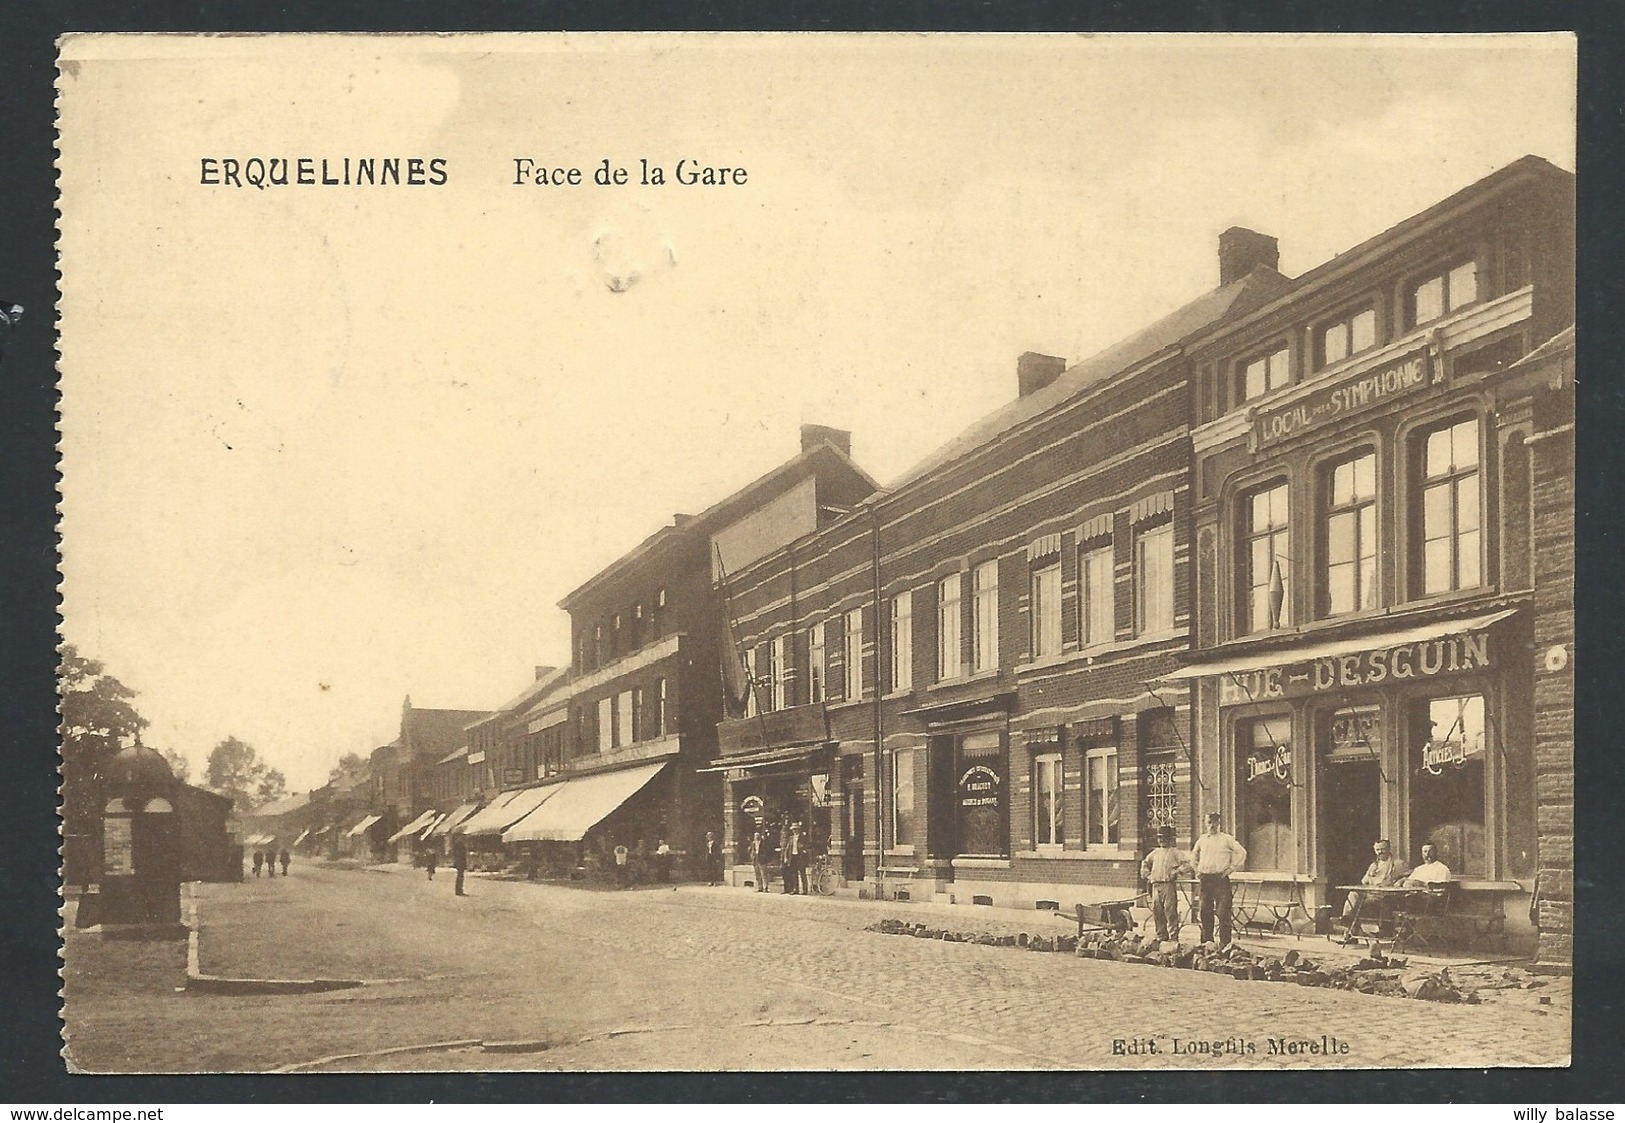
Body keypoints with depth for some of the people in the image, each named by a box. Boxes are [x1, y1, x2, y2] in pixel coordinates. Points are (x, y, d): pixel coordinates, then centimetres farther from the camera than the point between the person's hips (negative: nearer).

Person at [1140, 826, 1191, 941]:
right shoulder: (1155, 853, 19)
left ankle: (1173, 938, -8)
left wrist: (1177, 871, -13)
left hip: (1169, 885, -6)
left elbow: (1188, 863, -8)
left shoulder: (1175, 853, 1)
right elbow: (1145, 864, 33)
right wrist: (1147, 875, 18)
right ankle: (1161, 938, 15)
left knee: (1170, 913, -9)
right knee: (1157, 914, 7)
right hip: (1155, 886, 6)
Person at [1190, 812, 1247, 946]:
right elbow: (1194, 855, 28)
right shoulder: (1202, 840, 13)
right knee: (1205, 911, 6)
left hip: (1221, 878, -4)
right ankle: (1206, 942, 14)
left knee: (1223, 912, -8)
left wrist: (1231, 868, -4)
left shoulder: (1226, 839, 0)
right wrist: (1197, 869, 17)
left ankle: (1224, 944, -7)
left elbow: (1241, 852, -1)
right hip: (1204, 879, 4)